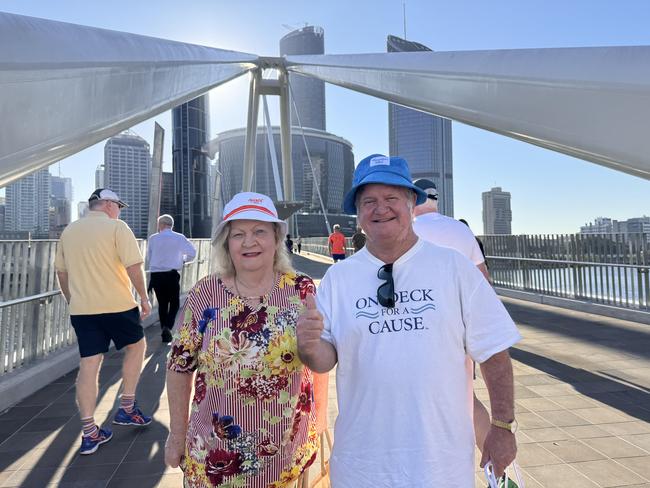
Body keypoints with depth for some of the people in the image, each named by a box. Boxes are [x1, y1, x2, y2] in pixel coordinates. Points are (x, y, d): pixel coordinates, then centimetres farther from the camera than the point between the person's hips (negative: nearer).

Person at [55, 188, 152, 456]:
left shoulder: (69, 231, 12)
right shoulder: (116, 227, -7)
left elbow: (61, 271, 18)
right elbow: (133, 266, -15)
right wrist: (144, 297, -5)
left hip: (81, 308, 5)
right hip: (117, 305, -5)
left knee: (88, 366, 6)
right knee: (136, 346, 19)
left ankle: (89, 433, 10)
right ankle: (127, 408, 22)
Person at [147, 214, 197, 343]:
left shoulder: (153, 238, 1)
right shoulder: (179, 238, -2)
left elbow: (148, 258, 8)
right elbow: (192, 252, -8)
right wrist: (183, 259, 12)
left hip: (156, 275, 2)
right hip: (172, 275, -2)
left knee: (162, 303, 13)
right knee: (174, 303, 11)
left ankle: (164, 332, 16)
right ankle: (167, 327, -10)